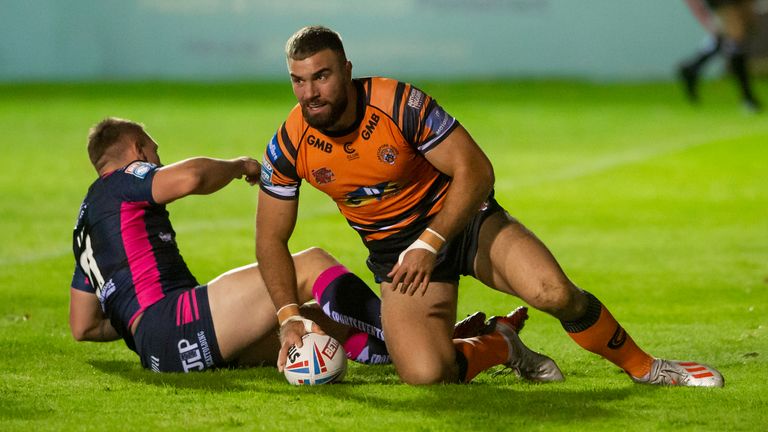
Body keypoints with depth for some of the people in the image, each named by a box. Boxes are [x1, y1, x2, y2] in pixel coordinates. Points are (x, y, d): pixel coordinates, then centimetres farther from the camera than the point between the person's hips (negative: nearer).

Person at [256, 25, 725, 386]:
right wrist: (290, 315, -13)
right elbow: (271, 238, -1)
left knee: (554, 293, -27)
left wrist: (430, 244, -31)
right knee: (426, 374, -24)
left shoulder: (400, 104, -24)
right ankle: (500, 344, 10)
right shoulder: (289, 147, -14)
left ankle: (645, 368, -2)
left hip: (461, 218, -2)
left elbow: (475, 171, -21)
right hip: (394, 249, 2)